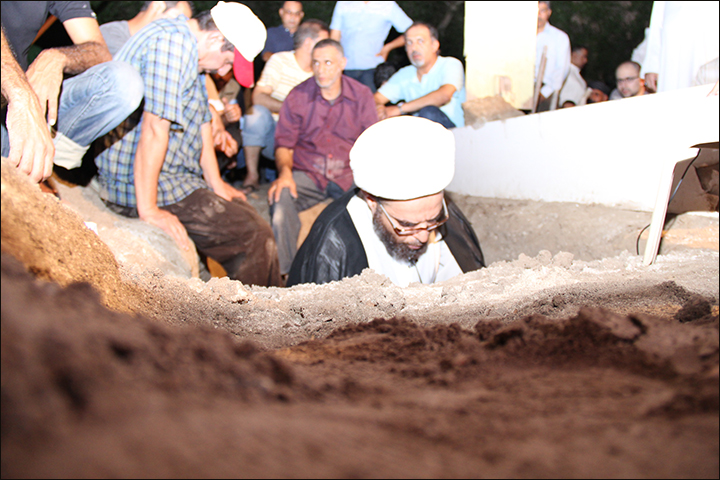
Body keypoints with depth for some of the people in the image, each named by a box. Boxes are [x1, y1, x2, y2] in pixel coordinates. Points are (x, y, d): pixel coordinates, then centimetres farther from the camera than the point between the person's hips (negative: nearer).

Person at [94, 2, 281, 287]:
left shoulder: (189, 51, 15)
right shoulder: (172, 42, -19)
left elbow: (201, 123, 18)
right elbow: (154, 129, -25)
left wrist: (216, 185, 18)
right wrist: (148, 209, -26)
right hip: (139, 184, -11)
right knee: (254, 236, -17)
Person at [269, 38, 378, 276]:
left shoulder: (362, 95, 5)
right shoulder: (297, 96, 4)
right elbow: (284, 143, 6)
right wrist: (285, 172, -15)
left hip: (349, 174, 0)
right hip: (307, 173, 0)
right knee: (280, 197, -31)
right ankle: (286, 272, -24)